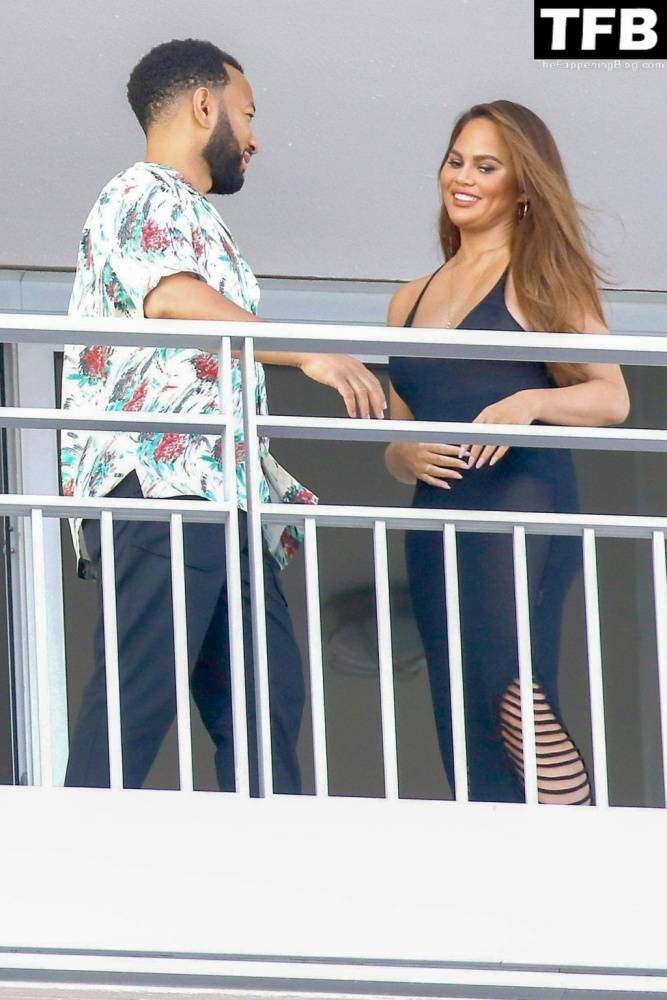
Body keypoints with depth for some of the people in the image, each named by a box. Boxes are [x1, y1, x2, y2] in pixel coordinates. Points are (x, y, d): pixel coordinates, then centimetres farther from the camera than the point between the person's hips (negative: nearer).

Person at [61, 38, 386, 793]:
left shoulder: (195, 219, 29)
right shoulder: (142, 199, -1)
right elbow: (172, 298, -22)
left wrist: (277, 487, 25)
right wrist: (309, 355, -27)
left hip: (219, 497, 10)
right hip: (158, 483, -10)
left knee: (266, 696, 4)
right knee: (135, 698, -16)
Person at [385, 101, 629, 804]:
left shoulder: (540, 276, 7)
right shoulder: (412, 301, 23)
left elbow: (612, 398, -3)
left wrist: (530, 402, -20)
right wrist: (406, 456, 2)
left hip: (524, 504, -6)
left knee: (505, 679, -31)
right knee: (471, 749, 0)